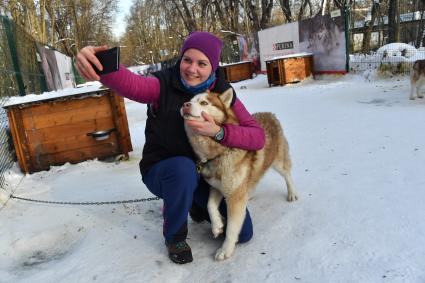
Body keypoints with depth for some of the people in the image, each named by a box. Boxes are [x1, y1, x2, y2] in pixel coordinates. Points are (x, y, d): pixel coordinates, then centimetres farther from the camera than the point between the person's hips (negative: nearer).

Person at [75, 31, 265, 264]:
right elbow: (129, 84, -43)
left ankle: (197, 205, 27)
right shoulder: (164, 85, -20)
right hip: (161, 170, -2)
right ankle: (174, 236, -9)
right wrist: (101, 64, -66)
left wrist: (218, 132, -36)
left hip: (205, 172, 3)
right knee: (183, 167, -40)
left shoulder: (223, 94, -12)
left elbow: (258, 136, -19)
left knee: (243, 232, -3)